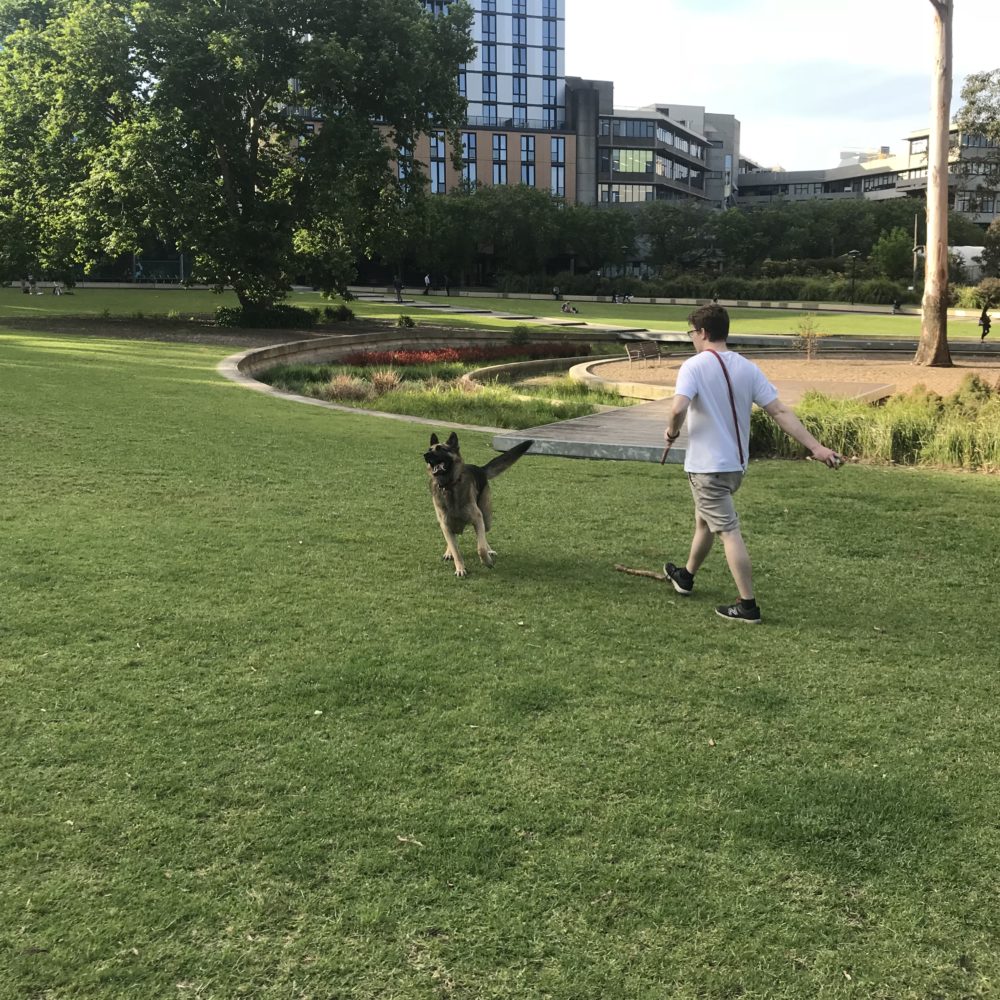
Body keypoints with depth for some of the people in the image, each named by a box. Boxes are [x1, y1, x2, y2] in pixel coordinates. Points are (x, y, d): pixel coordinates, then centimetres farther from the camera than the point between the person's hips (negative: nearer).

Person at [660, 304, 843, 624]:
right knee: (705, 520, 25)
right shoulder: (748, 368, 3)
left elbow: (678, 409, -29)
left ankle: (748, 606, -3)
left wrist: (672, 432, -8)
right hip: (735, 464, 7)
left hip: (707, 466, -7)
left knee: (728, 531, -5)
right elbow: (781, 411, -3)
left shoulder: (694, 366, -14)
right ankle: (686, 576, 44)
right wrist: (816, 447, -4)